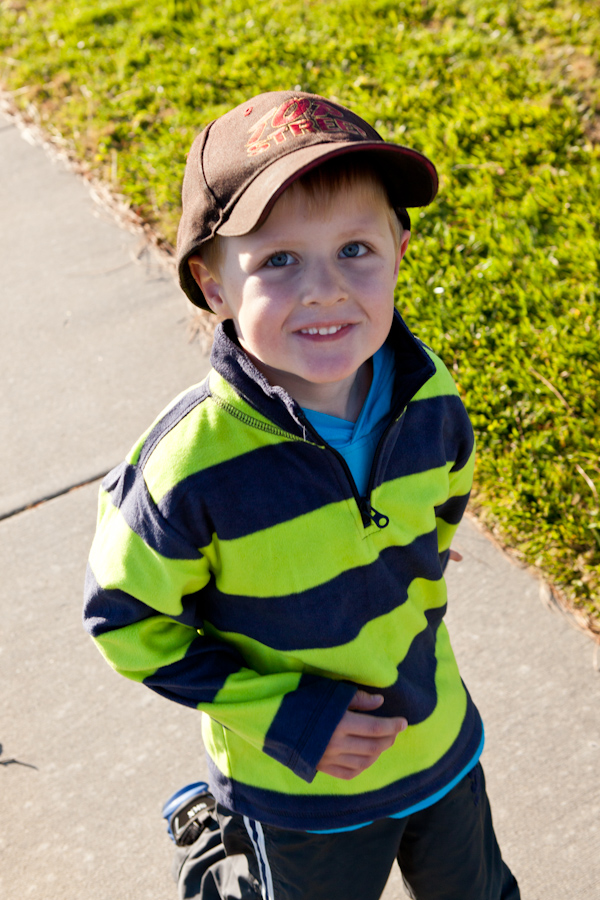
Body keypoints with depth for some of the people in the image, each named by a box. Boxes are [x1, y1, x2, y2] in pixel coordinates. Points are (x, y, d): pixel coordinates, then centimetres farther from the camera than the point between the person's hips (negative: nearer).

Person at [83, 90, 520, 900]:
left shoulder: (430, 399, -18)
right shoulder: (191, 469, -31)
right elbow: (126, 622, -17)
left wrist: (410, 617, 7)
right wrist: (278, 716, -21)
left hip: (441, 744, 4)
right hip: (299, 792, -4)